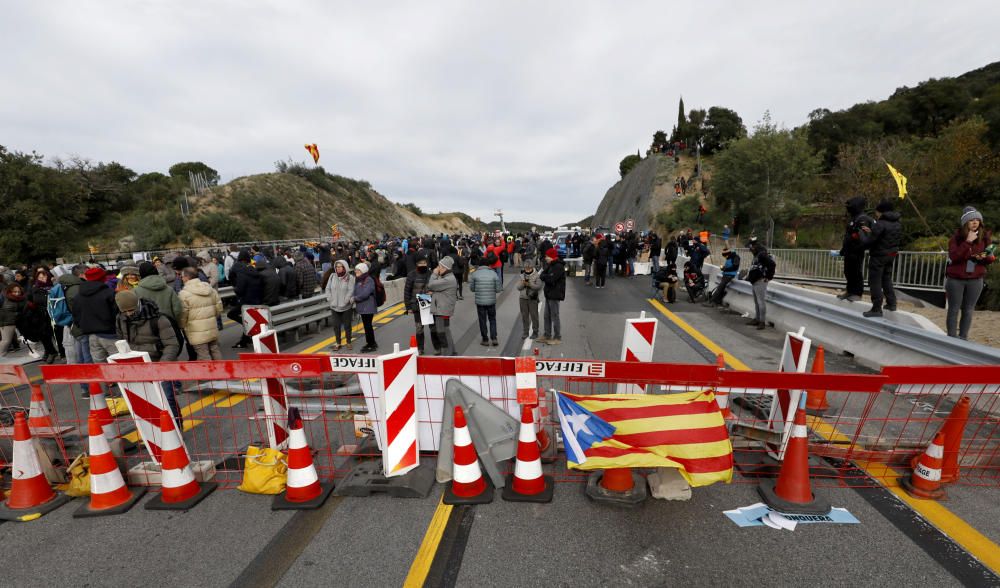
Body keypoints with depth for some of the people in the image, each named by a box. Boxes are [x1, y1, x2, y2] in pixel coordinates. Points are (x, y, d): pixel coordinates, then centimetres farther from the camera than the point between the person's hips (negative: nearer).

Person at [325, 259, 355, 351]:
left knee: (347, 325, 8)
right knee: (336, 326, 10)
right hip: (334, 307, 3)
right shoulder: (332, 276, 3)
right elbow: (328, 289, 5)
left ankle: (348, 342, 25)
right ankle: (338, 343, 24)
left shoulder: (350, 277, -9)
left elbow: (351, 291, -15)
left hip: (346, 307, -3)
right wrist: (330, 300, -6)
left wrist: (344, 302, -19)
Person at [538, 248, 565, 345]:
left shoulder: (558, 267, -17)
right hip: (549, 294, 10)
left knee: (554, 316, -3)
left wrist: (542, 276, -10)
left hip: (555, 295, -10)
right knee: (547, 316, 15)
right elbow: (545, 274, 11)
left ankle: (557, 337, 6)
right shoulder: (551, 265, 14)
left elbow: (551, 279, -25)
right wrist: (543, 277, -12)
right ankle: (547, 335, 24)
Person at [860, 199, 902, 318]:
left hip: (878, 256, -8)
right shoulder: (898, 223, 7)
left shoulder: (880, 224, -20)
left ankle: (876, 309, 1)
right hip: (891, 255, 8)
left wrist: (862, 232, 0)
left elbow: (868, 241, -21)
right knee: (887, 279, 23)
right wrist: (871, 231, 11)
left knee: (875, 282, -1)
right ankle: (891, 303, 31)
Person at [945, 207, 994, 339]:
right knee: (954, 310, 4)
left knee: (968, 311, 9)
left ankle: (963, 339, 17)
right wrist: (967, 242, -24)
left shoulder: (985, 236, 1)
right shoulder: (957, 236, -8)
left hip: (975, 280, 3)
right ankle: (951, 339, 9)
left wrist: (986, 257, -15)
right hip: (955, 279, -3)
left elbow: (991, 258, 7)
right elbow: (953, 256, -19)